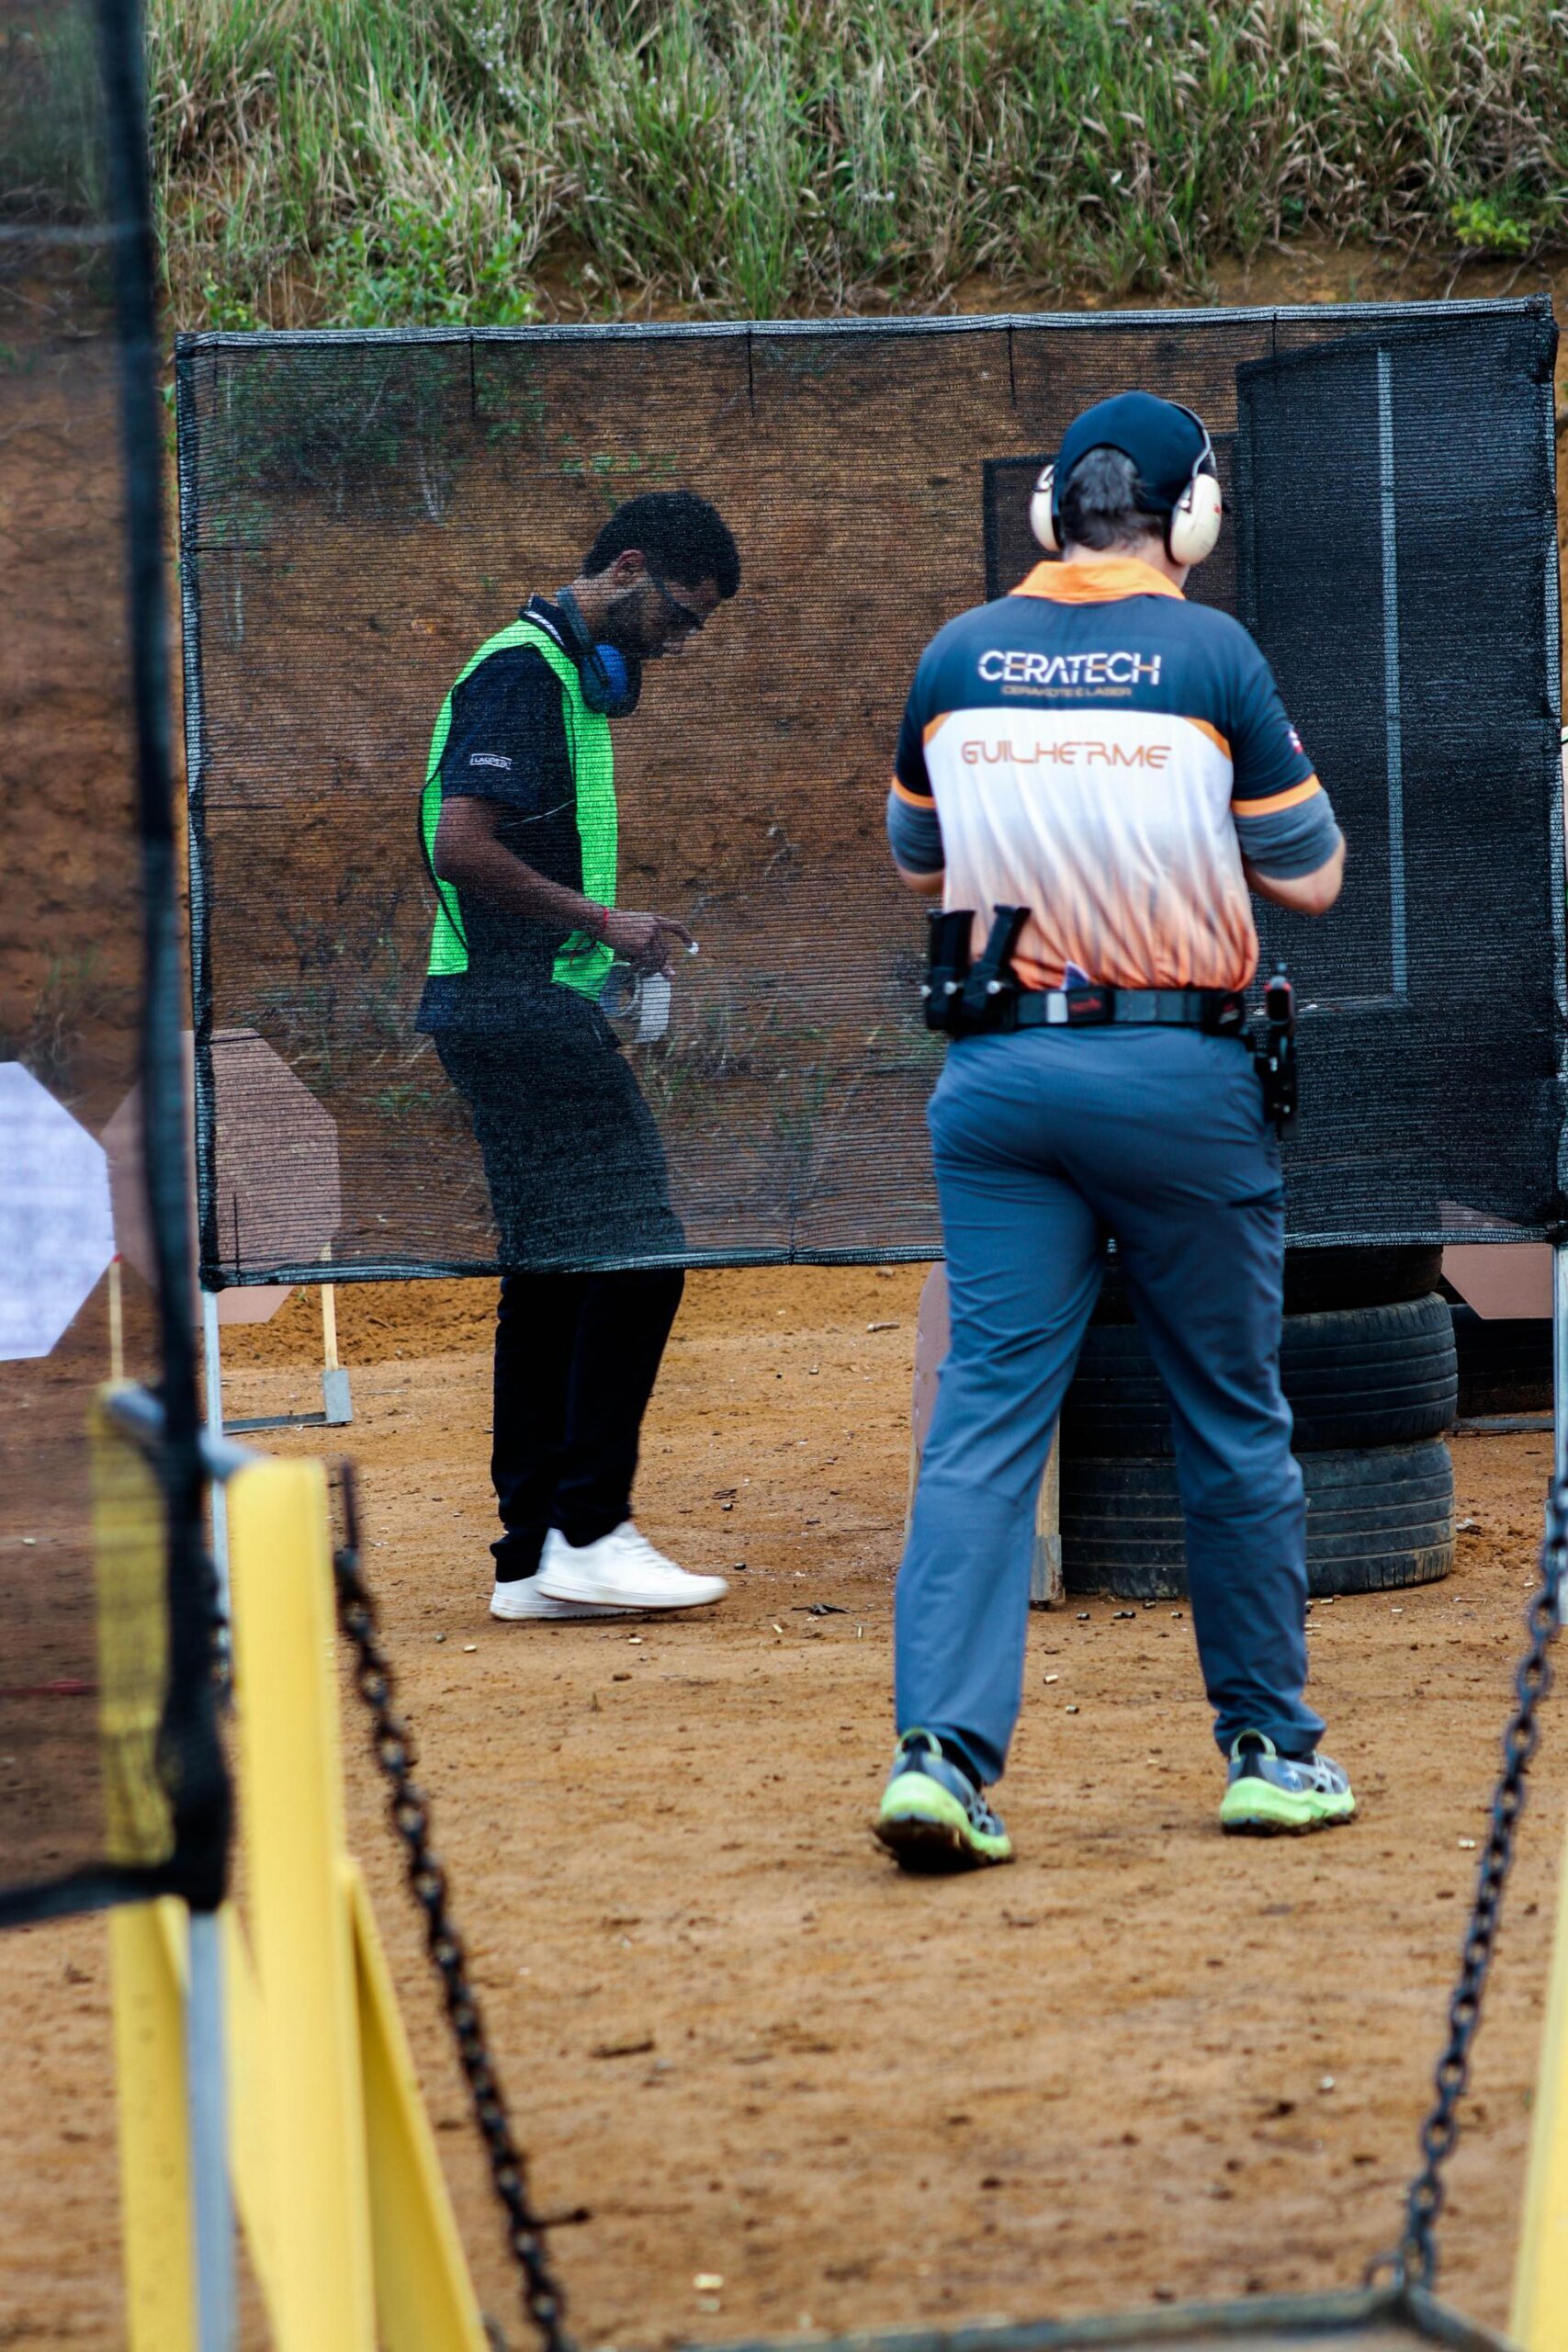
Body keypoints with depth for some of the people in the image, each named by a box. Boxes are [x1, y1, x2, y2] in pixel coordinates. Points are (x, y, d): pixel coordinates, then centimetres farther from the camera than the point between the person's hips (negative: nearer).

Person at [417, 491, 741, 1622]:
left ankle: (536, 1556, 11)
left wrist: (612, 943, 14)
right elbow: (464, 849, -22)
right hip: (528, 1006, -11)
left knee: (556, 1275, 10)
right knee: (633, 1260, -12)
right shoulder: (524, 672, -13)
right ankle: (589, 1529, -12)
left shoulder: (569, 676, 20)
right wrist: (605, 921, -14)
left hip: (538, 1009, 11)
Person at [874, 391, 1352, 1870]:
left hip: (1000, 1076, 3)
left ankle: (941, 1749, -14)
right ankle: (1271, 1748, 18)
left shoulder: (955, 659, 4)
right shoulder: (1211, 655, -7)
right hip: (1182, 1079, -2)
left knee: (984, 1417, -1)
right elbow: (1311, 878, -1)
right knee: (1233, 1426, 10)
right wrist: (1276, 761, 15)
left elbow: (919, 870, 17)